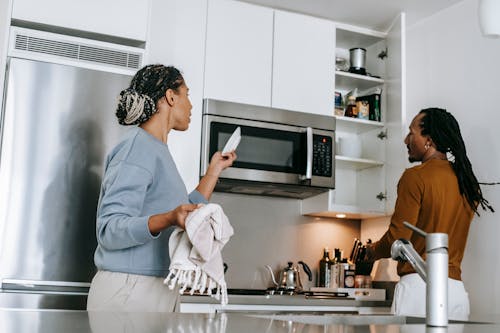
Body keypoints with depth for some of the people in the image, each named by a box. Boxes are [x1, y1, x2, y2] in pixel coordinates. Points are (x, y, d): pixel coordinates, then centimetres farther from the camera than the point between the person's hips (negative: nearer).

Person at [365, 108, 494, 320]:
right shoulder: (468, 183, 12)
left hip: (419, 285, -7)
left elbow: (397, 238, -11)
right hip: (457, 289, 7)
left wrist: (373, 252, 8)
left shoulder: (416, 177, -8)